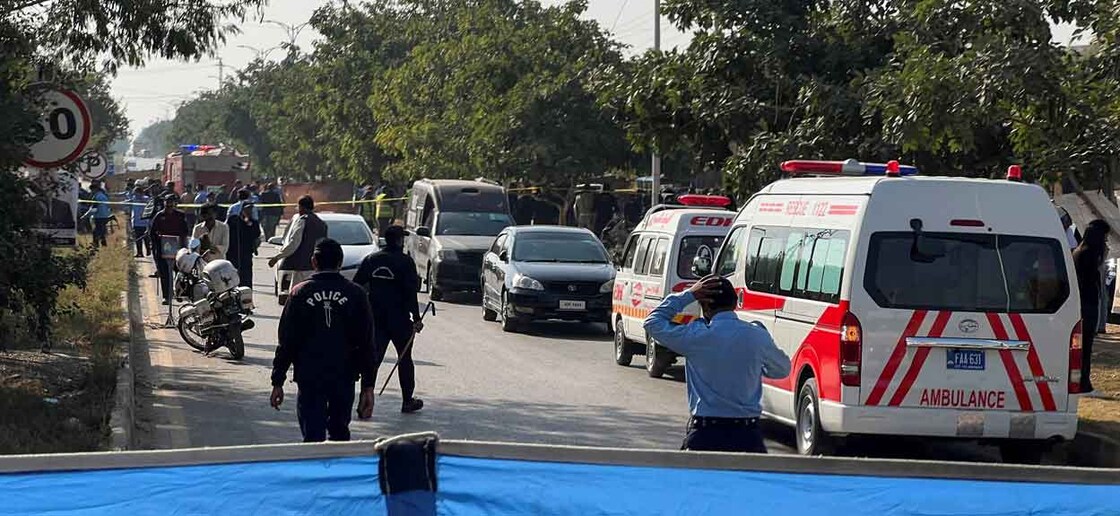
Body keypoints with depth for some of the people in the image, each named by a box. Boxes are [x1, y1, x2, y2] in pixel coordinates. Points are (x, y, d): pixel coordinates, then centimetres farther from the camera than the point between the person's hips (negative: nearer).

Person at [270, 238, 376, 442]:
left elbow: (286, 341, -1)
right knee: (340, 433, 17)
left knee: (312, 435, -2)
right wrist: (368, 386, 3)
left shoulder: (300, 293, -2)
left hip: (309, 378, -1)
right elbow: (366, 344, -1)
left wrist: (278, 382, 5)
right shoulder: (355, 294, 0)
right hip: (345, 377, 1)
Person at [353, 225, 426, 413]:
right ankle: (408, 401, 19)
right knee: (405, 359, 12)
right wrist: (416, 318, -12)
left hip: (375, 319, 3)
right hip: (399, 319, -3)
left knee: (373, 359, 4)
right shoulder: (405, 262, -9)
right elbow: (411, 292, -14)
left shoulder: (370, 260, 4)